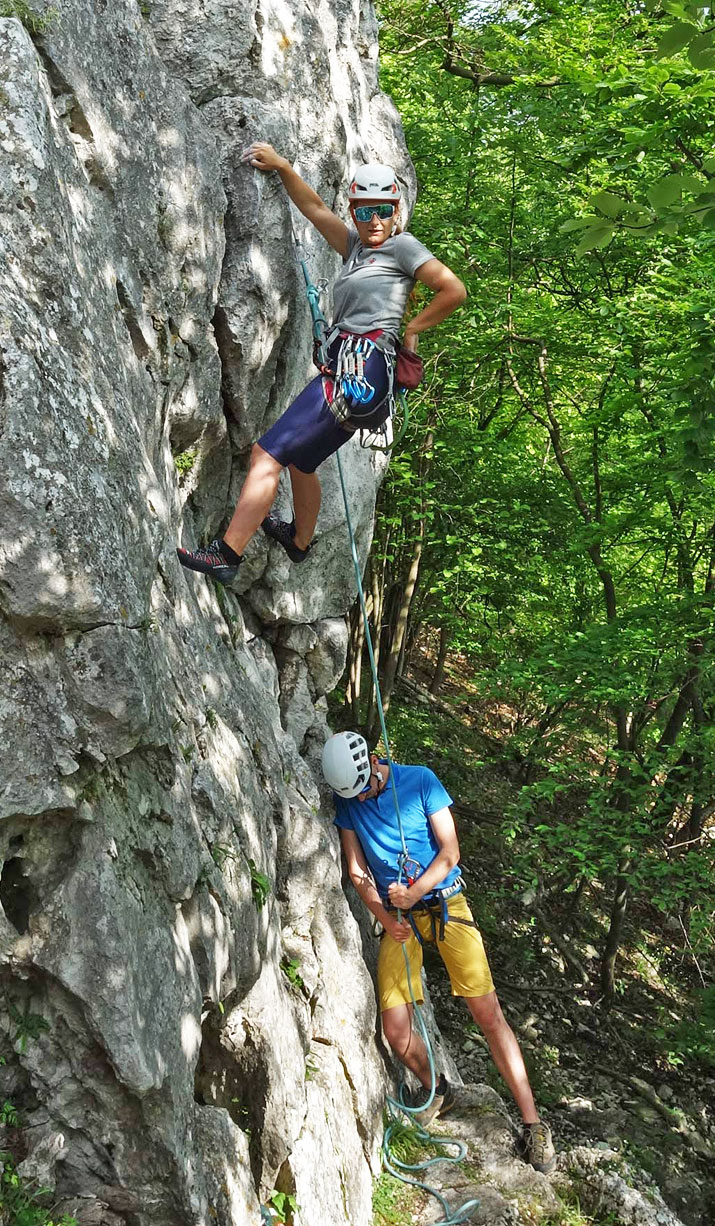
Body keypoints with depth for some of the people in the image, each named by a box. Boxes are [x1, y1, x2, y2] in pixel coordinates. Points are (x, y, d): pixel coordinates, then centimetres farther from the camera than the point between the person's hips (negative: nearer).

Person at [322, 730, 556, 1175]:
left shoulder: (420, 780, -7)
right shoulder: (346, 802, 2)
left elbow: (449, 851, -8)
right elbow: (358, 871, 3)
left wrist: (414, 892, -22)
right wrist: (385, 916, -13)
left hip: (445, 903, -3)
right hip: (397, 918, 3)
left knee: (488, 1013, -9)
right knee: (396, 1032, -7)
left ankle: (533, 1124, -4)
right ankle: (436, 1090, 24)